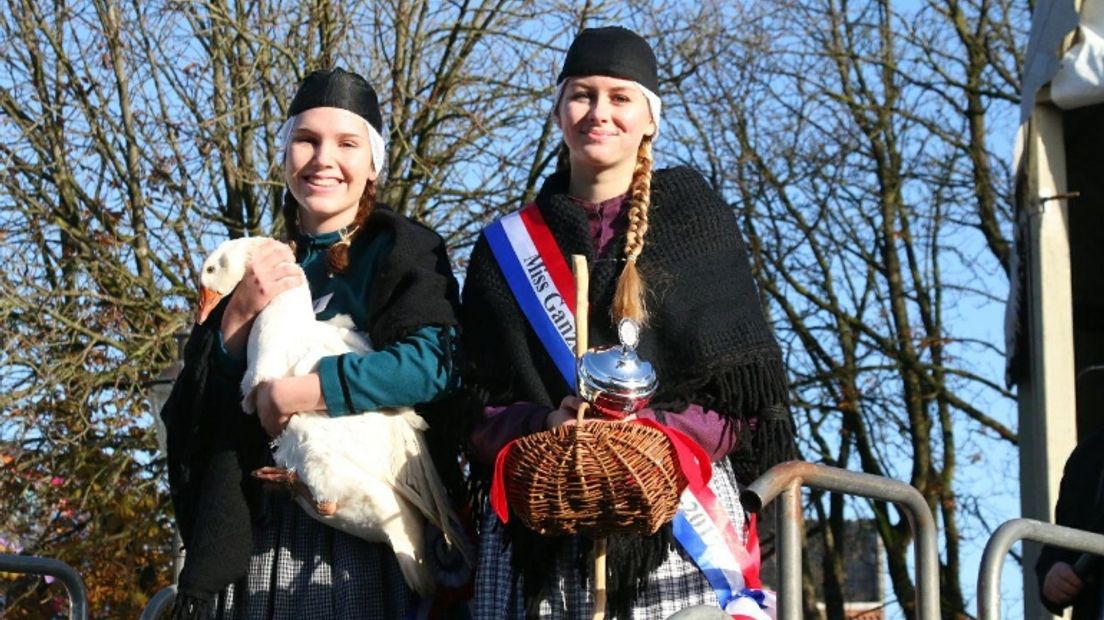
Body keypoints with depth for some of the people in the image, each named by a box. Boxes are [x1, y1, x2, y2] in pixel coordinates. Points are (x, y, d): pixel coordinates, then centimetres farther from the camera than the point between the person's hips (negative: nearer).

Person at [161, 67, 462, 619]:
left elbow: (431, 363, -17)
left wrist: (287, 394, -14)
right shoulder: (258, 267, 15)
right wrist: (238, 316, -8)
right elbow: (193, 410, 9)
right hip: (252, 537, 4)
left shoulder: (401, 251, 2)